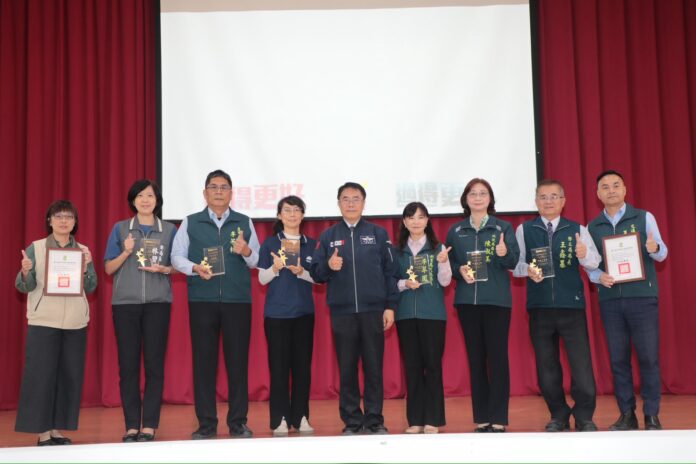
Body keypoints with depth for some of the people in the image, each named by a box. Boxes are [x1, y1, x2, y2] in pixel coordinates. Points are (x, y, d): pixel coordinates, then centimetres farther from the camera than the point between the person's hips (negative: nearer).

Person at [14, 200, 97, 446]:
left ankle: (57, 428, 13)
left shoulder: (83, 250, 8)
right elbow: (25, 287, -1)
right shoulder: (35, 248, 1)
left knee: (70, 375, 4)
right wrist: (25, 272, -22)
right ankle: (43, 431, 4)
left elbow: (91, 288, 2)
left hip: (75, 323, 3)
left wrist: (86, 268, -16)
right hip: (43, 322, -3)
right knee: (41, 375, -4)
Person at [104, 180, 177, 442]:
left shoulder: (169, 230, 7)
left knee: (154, 363, -2)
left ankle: (149, 425, 3)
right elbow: (108, 268, 7)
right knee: (128, 364, 0)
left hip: (157, 303, 0)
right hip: (125, 302, 0)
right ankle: (131, 426, 5)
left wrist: (163, 269, -10)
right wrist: (126, 252, -10)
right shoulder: (120, 229, 7)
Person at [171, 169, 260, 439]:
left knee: (238, 360, 1)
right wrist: (195, 268, -14)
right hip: (202, 300, 0)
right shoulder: (190, 223, 9)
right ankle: (206, 424, 7)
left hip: (238, 300, 0)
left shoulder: (244, 222, 11)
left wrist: (246, 252, -13)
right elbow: (177, 257, 4)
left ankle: (238, 423, 8)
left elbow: (256, 260, 8)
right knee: (203, 360, 0)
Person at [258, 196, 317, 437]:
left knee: (302, 364, 2)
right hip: (276, 311, -2)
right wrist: (275, 267, -19)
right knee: (279, 364, -2)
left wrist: (301, 272, -14)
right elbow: (262, 278, 1)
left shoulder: (311, 244, 9)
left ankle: (301, 417, 9)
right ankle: (280, 419, 2)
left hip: (304, 311, 2)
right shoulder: (270, 243, 4)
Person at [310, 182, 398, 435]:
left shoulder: (378, 234, 6)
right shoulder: (328, 236, 9)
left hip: (373, 310, -1)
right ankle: (352, 421, 13)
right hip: (342, 312, 1)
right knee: (347, 369, 5)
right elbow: (315, 273, 6)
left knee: (374, 368, 2)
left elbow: (390, 272, 4)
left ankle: (374, 421, 10)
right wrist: (328, 266, -15)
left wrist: (390, 306, -3)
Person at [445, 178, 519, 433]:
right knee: (475, 357, 5)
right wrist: (460, 270, -11)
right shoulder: (455, 231, 10)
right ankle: (481, 417, 11)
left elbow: (514, 261, -4)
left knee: (497, 356, -3)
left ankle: (499, 418, 2)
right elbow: (448, 263, 10)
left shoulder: (503, 228, 4)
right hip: (467, 300, 2)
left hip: (497, 300, -2)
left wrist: (504, 254, -25)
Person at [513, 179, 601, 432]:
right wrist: (528, 269, -20)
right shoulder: (524, 230, 7)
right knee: (546, 364, 9)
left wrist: (584, 255, -25)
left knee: (581, 362, -4)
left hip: (571, 305, -1)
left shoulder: (577, 230, 5)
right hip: (539, 307, 1)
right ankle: (559, 415, 23)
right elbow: (515, 264, 1)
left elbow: (595, 264, -4)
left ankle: (584, 417, 10)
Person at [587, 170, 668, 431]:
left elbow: (662, 254, 0)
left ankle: (652, 416, 6)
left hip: (642, 296, -2)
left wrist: (654, 249, -22)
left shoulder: (644, 218, 3)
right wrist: (599, 277, -13)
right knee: (618, 358, 4)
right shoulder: (592, 227, 9)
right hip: (609, 300, 2)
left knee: (648, 357, -3)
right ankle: (627, 415, 13)